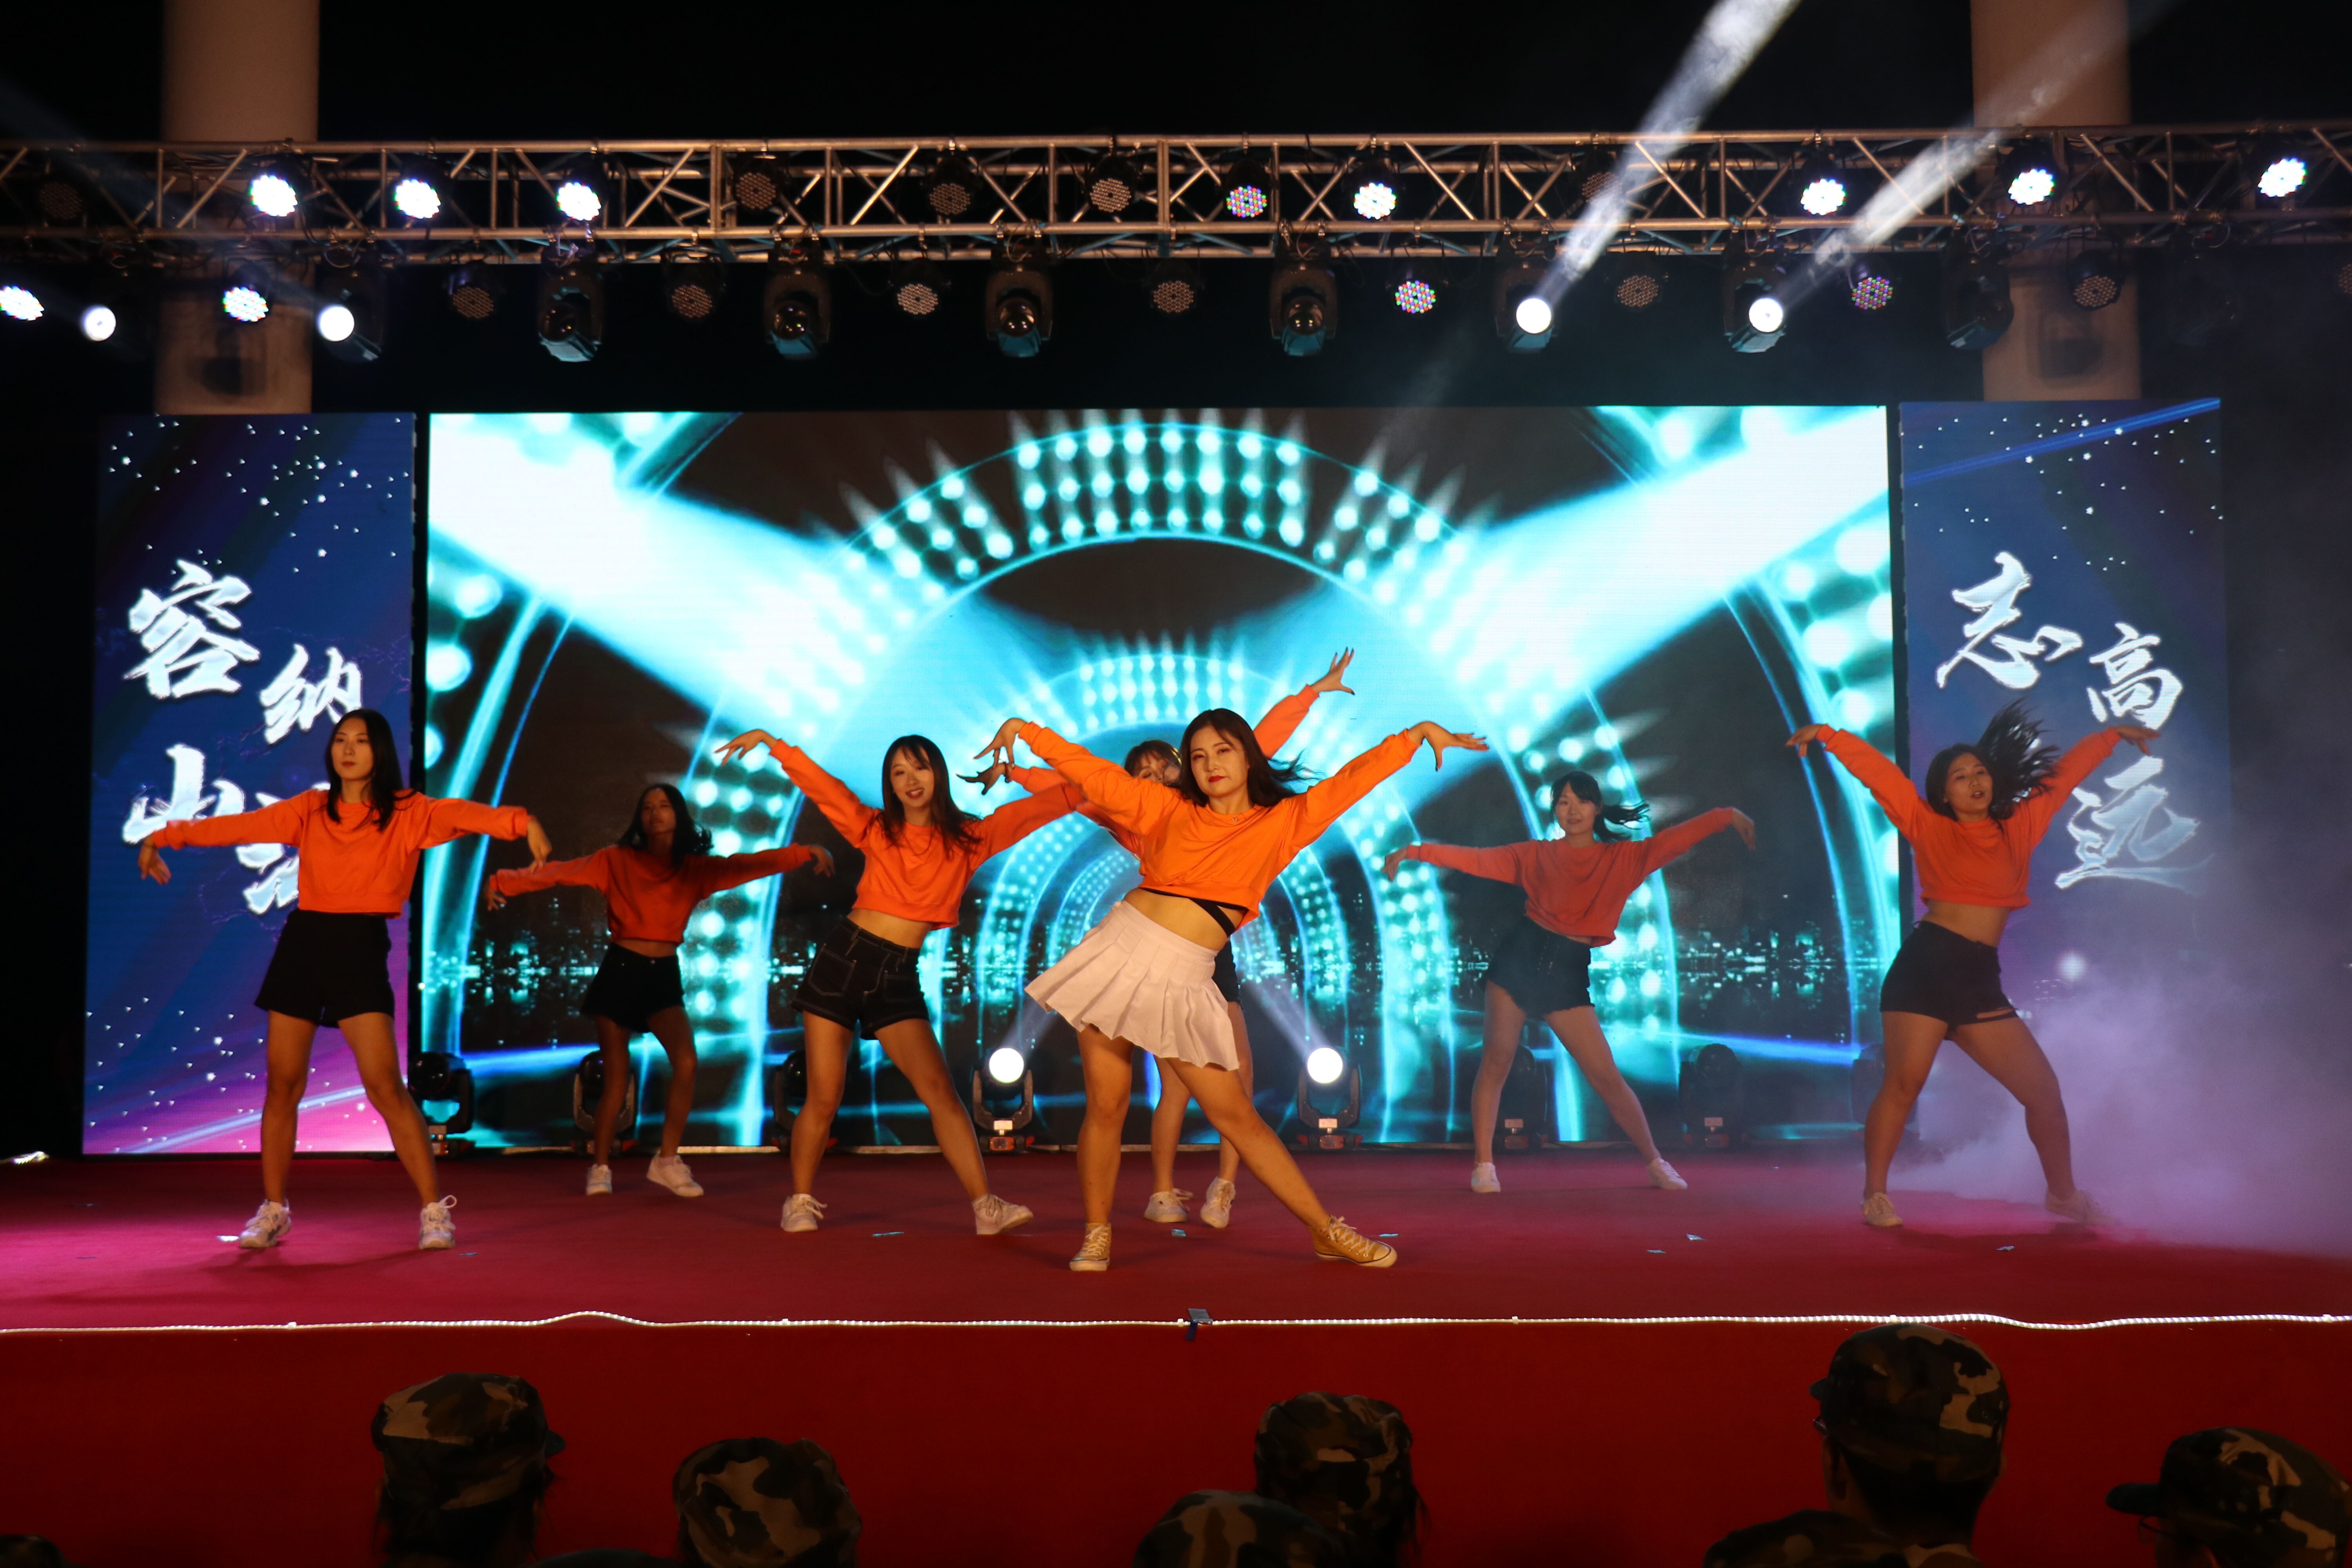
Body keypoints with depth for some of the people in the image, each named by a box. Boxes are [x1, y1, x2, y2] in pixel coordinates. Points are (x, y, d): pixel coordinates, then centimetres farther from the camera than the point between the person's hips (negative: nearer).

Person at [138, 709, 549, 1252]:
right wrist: (164, 836, 10)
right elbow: (240, 826, 12)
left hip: (360, 950, -4)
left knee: (385, 1087, -11)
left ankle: (435, 1211, -4)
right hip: (302, 943, 4)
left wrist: (522, 822, -35)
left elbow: (462, 814, -18)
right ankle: (273, 1210, 23)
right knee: (283, 1085, 8)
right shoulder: (309, 810, 11)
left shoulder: (407, 814, 0)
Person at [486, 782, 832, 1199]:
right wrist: (505, 882, -24)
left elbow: (750, 865, -4)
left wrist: (806, 852, -17)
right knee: (616, 1078, 1)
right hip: (619, 971, -2)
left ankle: (667, 1161, -1)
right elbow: (561, 872, -10)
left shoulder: (695, 869, 4)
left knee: (686, 1063, -17)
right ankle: (600, 1167, 19)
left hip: (664, 976, 2)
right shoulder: (616, 861, -1)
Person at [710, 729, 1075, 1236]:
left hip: (898, 977, 1)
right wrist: (770, 742, -7)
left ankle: (985, 1208, -12)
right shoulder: (876, 829, 7)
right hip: (843, 959, 0)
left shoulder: (969, 838, 7)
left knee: (939, 1090, -11)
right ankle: (801, 1201, 21)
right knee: (824, 1098, 2)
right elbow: (820, 785, 2)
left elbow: (1037, 809, 4)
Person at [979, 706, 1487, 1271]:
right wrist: (1027, 731, 1)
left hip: (1182, 979, 0)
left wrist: (1419, 734, 6)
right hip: (1122, 949, 0)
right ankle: (1096, 1235, 17)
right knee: (1106, 1106, 1)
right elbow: (1093, 773, 7)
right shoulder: (1168, 810, 9)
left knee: (1237, 1117, 1)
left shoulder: (1284, 822, 9)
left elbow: (1352, 779, 9)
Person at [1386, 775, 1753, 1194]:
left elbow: (1677, 838, 0)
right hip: (1520, 955, 0)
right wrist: (1415, 851, -3)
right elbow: (1475, 860, 5)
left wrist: (1726, 816, -12)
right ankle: (1483, 1166, 5)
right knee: (1496, 1061, -2)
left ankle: (1657, 1164, 12)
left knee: (1606, 1075, -1)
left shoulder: (1625, 857, 9)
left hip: (1569, 974, 0)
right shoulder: (1536, 855, 9)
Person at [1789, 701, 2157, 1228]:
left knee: (2043, 1087, 6)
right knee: (1904, 1082, -11)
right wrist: (1827, 735, -11)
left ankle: (2064, 1195, 25)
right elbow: (1879, 773, -2)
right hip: (1926, 964, -5)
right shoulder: (1929, 828, 5)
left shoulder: (2018, 828, 16)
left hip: (1981, 979, 5)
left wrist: (2111, 736, 37)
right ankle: (1875, 1196, -1)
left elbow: (2063, 774, 27)